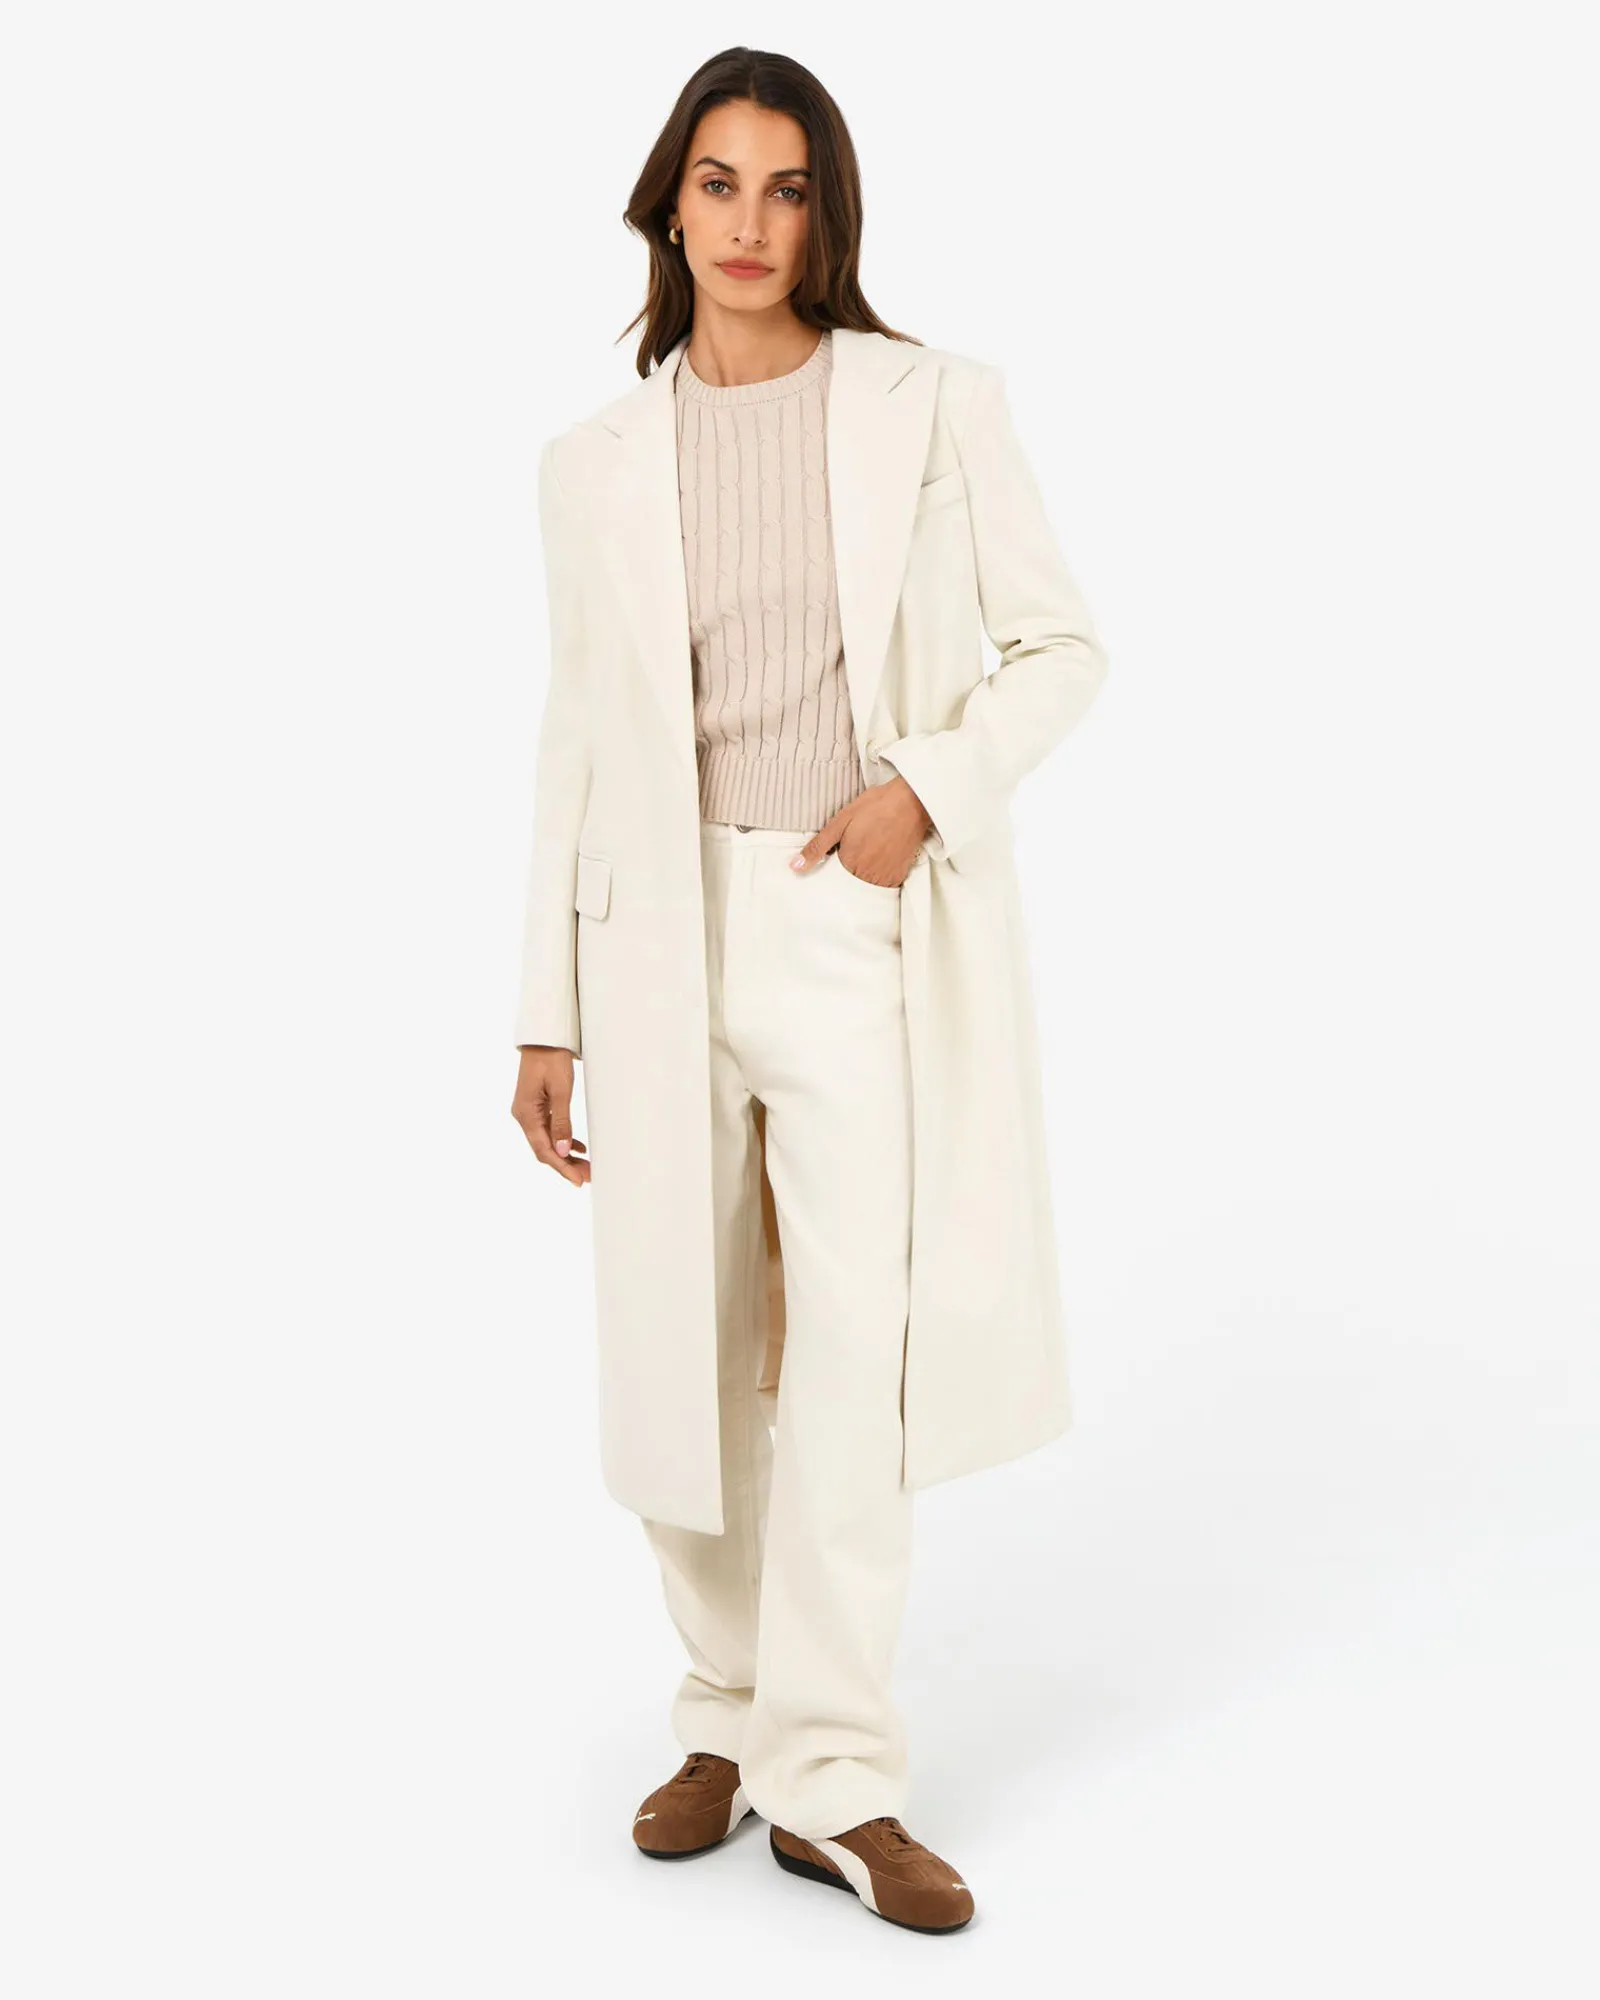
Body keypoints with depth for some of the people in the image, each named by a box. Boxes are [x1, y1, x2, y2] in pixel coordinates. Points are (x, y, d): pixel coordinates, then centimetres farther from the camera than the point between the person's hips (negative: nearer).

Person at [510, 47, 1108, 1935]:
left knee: (853, 1354, -6)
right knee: (687, 1351, 9)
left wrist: (931, 784, -13)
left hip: (868, 927, -2)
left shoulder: (935, 402, 2)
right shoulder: (595, 460, 7)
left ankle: (831, 1779, 7)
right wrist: (546, 1015, 7)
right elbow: (578, 738, 9)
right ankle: (729, 1715, 28)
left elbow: (1061, 645, 6)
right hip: (667, 935, 2)